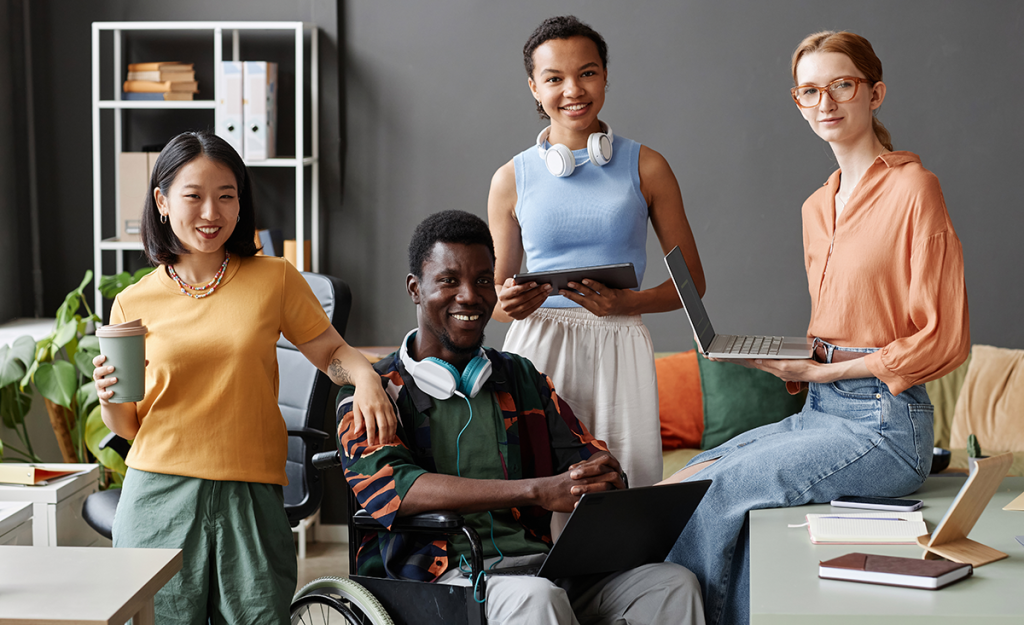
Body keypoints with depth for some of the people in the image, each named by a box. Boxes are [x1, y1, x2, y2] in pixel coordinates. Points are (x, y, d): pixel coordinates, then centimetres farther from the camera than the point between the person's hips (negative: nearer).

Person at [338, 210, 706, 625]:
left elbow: (583, 459, 15)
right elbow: (389, 488, -14)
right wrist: (537, 491, -24)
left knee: (674, 583, -20)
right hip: (443, 573, -5)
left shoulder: (522, 379, 21)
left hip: (539, 566, 5)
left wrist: (607, 477, -13)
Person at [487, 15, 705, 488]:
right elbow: (495, 291, 16)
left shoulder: (645, 168, 7)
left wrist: (627, 303, -10)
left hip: (617, 348, 0)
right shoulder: (512, 179, 9)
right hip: (536, 346, 1)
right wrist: (508, 304, -8)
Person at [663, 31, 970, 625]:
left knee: (712, 489, -16)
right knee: (689, 476, -7)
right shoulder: (818, 207, 15)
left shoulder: (912, 187, -9)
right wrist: (788, 361, 2)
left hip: (882, 424, -7)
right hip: (820, 413, 7)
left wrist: (816, 370, -11)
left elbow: (944, 339, -11)